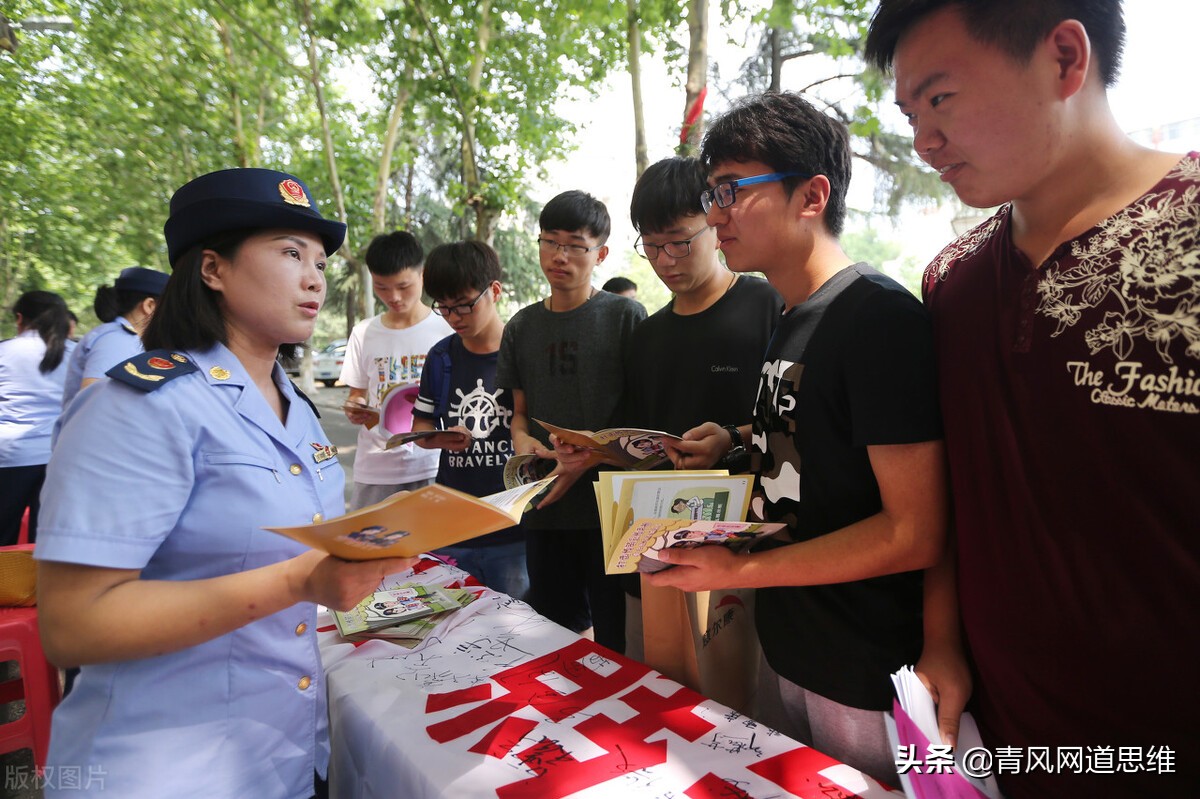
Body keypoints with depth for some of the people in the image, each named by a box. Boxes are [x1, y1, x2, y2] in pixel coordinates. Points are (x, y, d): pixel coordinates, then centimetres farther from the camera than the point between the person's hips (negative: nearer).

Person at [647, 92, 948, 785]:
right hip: (796, 649, 8)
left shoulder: (880, 314, -20)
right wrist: (737, 442, 1)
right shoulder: (792, 319, 7)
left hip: (869, 674, -8)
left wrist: (740, 571, -21)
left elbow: (916, 533, -23)